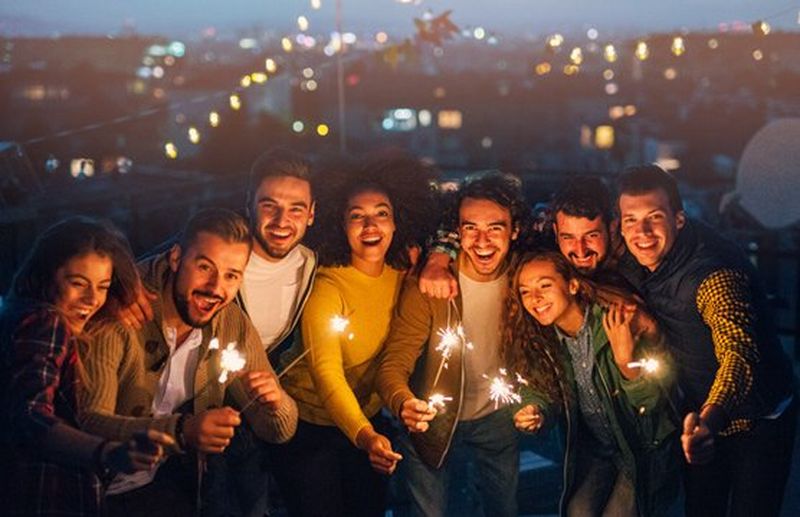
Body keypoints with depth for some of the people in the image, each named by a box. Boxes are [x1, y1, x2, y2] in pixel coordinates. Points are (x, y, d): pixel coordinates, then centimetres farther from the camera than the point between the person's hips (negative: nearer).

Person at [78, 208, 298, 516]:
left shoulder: (234, 325, -2)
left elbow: (280, 432, 5)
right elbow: (89, 423, -25)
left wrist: (275, 403, -18)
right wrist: (180, 431, -37)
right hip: (118, 487, -5)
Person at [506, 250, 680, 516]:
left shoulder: (623, 324, -22)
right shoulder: (540, 341, -9)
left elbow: (652, 403, -19)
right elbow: (541, 393, 2)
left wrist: (625, 359, -37)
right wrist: (532, 413, -21)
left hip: (647, 449, -3)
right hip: (596, 451, 3)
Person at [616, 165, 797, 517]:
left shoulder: (713, 273, -33)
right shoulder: (633, 264, -12)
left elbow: (739, 352, -47)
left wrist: (709, 419, -65)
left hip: (758, 421, -6)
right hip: (701, 414, 6)